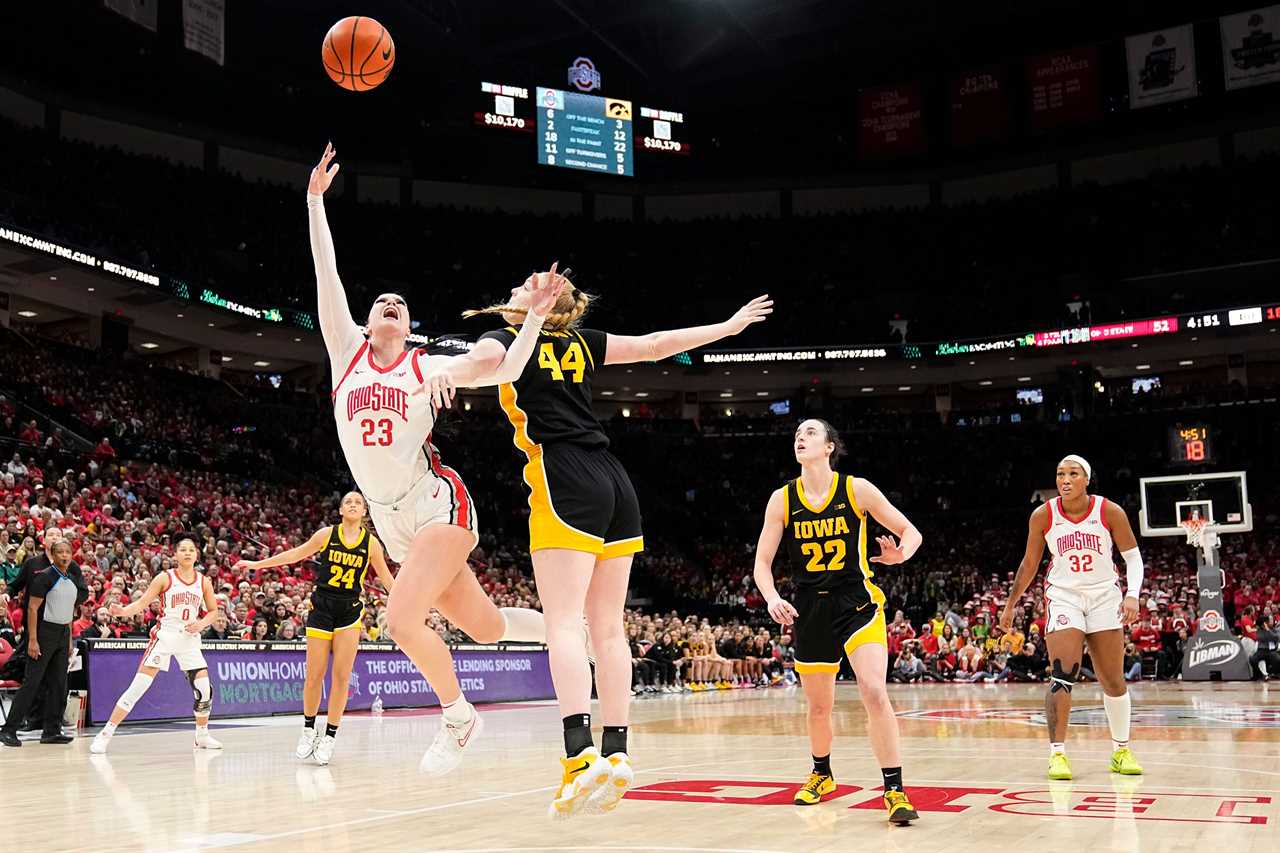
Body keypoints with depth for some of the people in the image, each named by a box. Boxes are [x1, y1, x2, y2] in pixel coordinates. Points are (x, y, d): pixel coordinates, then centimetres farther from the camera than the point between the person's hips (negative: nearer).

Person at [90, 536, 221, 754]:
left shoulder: (204, 582, 6)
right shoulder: (165, 578, -3)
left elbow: (213, 611, 14)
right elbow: (142, 603, -8)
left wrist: (201, 623, -6)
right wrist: (122, 611, -27)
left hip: (189, 638, 3)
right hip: (164, 635, -3)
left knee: (204, 690, 0)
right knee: (138, 686, -11)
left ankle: (202, 736, 22)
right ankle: (105, 734, -6)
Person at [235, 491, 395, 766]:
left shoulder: (371, 543, 1)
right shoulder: (327, 534, -1)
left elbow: (386, 579, 9)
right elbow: (296, 554, 8)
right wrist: (257, 564, 9)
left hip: (350, 611, 0)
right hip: (322, 606, 0)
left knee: (342, 676, -3)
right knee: (314, 675, 0)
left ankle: (330, 737, 5)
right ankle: (309, 729, 19)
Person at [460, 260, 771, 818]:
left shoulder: (507, 339, 7)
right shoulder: (580, 343, 20)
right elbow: (653, 346, 23)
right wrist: (728, 327, 32)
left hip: (565, 484, -6)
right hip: (613, 482, 6)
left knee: (563, 623, -13)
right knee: (607, 627, 5)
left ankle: (580, 755, -28)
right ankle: (616, 755, 3)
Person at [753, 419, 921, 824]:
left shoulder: (857, 489, -7)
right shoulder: (782, 500, -2)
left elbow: (911, 532, -1)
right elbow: (762, 562, 2)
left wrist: (899, 554, -24)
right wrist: (773, 599, -17)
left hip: (857, 603, -3)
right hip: (810, 609, 3)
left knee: (874, 692, -21)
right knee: (818, 706, 13)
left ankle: (895, 790, -13)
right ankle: (821, 774, 41)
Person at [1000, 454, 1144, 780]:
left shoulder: (1110, 512, -9)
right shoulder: (1043, 516, -6)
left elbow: (1133, 557, -2)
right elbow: (1029, 564, 6)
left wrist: (1132, 595, -18)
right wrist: (1010, 604, 9)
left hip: (1104, 596, 1)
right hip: (1063, 596, -1)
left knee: (1113, 680, 7)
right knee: (1062, 676, -15)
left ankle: (1121, 750, 23)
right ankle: (1057, 752, -11)